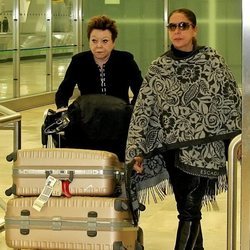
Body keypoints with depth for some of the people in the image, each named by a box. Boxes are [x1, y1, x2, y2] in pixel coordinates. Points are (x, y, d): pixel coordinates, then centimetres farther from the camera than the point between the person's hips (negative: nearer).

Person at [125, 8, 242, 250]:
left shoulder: (212, 59, 1)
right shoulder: (158, 68, 3)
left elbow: (232, 101, 4)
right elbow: (142, 111, 2)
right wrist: (136, 151, -4)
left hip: (204, 146, -2)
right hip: (173, 147, 2)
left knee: (190, 209, -8)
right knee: (186, 208, 9)